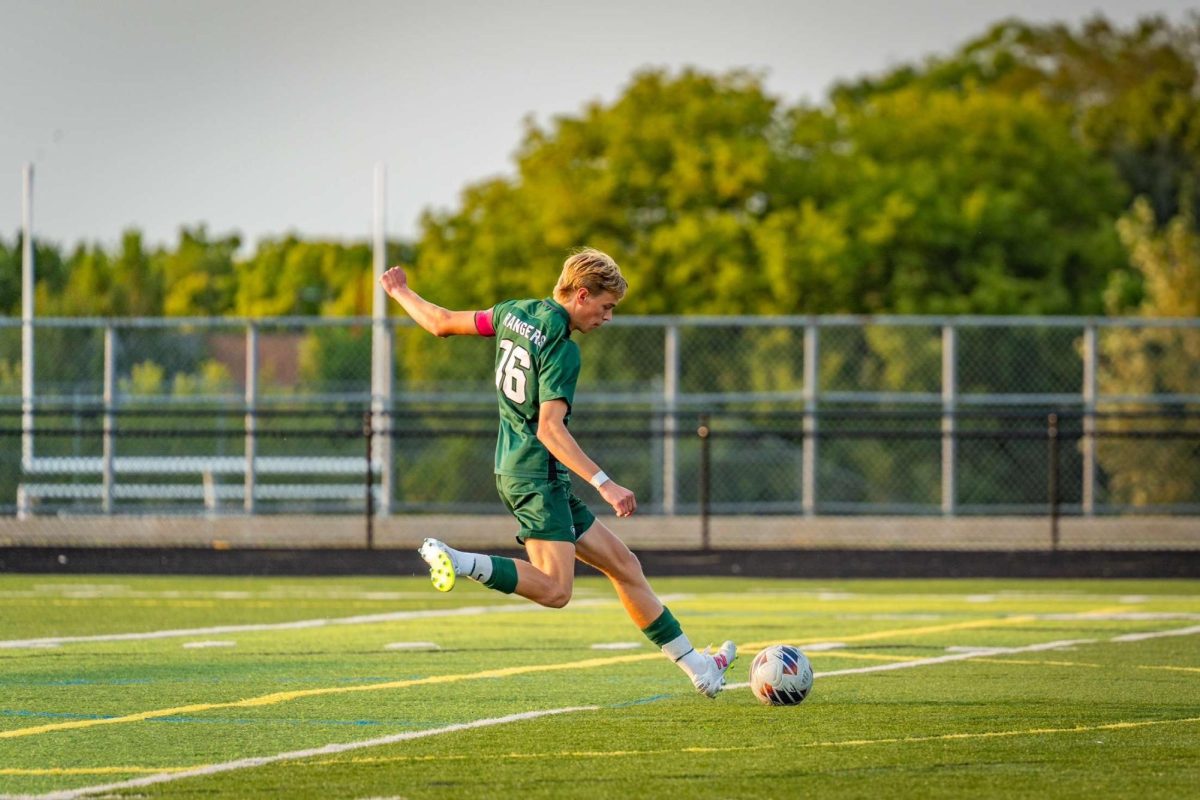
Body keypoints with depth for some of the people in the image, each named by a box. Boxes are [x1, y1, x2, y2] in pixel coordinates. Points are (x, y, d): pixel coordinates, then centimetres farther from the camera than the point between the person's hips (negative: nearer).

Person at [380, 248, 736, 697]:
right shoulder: (561, 349, -17)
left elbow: (442, 323, 16)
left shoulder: (515, 314, 8)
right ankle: (455, 562, -27)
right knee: (554, 589, -23)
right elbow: (550, 428, -26)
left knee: (622, 564, 10)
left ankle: (696, 665, 12)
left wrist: (401, 294, 35)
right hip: (537, 475, -10)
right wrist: (604, 484, -30)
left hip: (515, 469, 10)